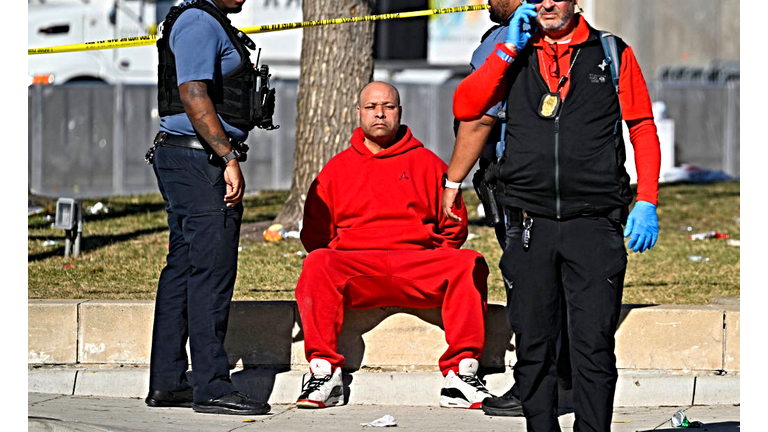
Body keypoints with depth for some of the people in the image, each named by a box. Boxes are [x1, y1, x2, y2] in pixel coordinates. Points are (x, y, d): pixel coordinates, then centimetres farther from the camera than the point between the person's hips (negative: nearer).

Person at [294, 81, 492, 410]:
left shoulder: (426, 163, 18)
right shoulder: (337, 168, 19)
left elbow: (454, 226, 18)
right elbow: (314, 233, 18)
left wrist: (432, 264, 4)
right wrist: (334, 266, 2)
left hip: (419, 264, 0)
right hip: (353, 265, 0)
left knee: (470, 265, -29)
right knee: (317, 264, -33)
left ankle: (460, 374, -30)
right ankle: (323, 373, -33)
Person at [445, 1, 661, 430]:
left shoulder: (613, 54, 5)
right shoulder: (513, 55, 10)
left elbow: (643, 128, 7)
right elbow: (465, 107, -1)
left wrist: (647, 202, -1)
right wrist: (509, 50, -5)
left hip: (594, 222, -2)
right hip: (530, 225, 2)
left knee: (594, 346, -7)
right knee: (533, 346, 5)